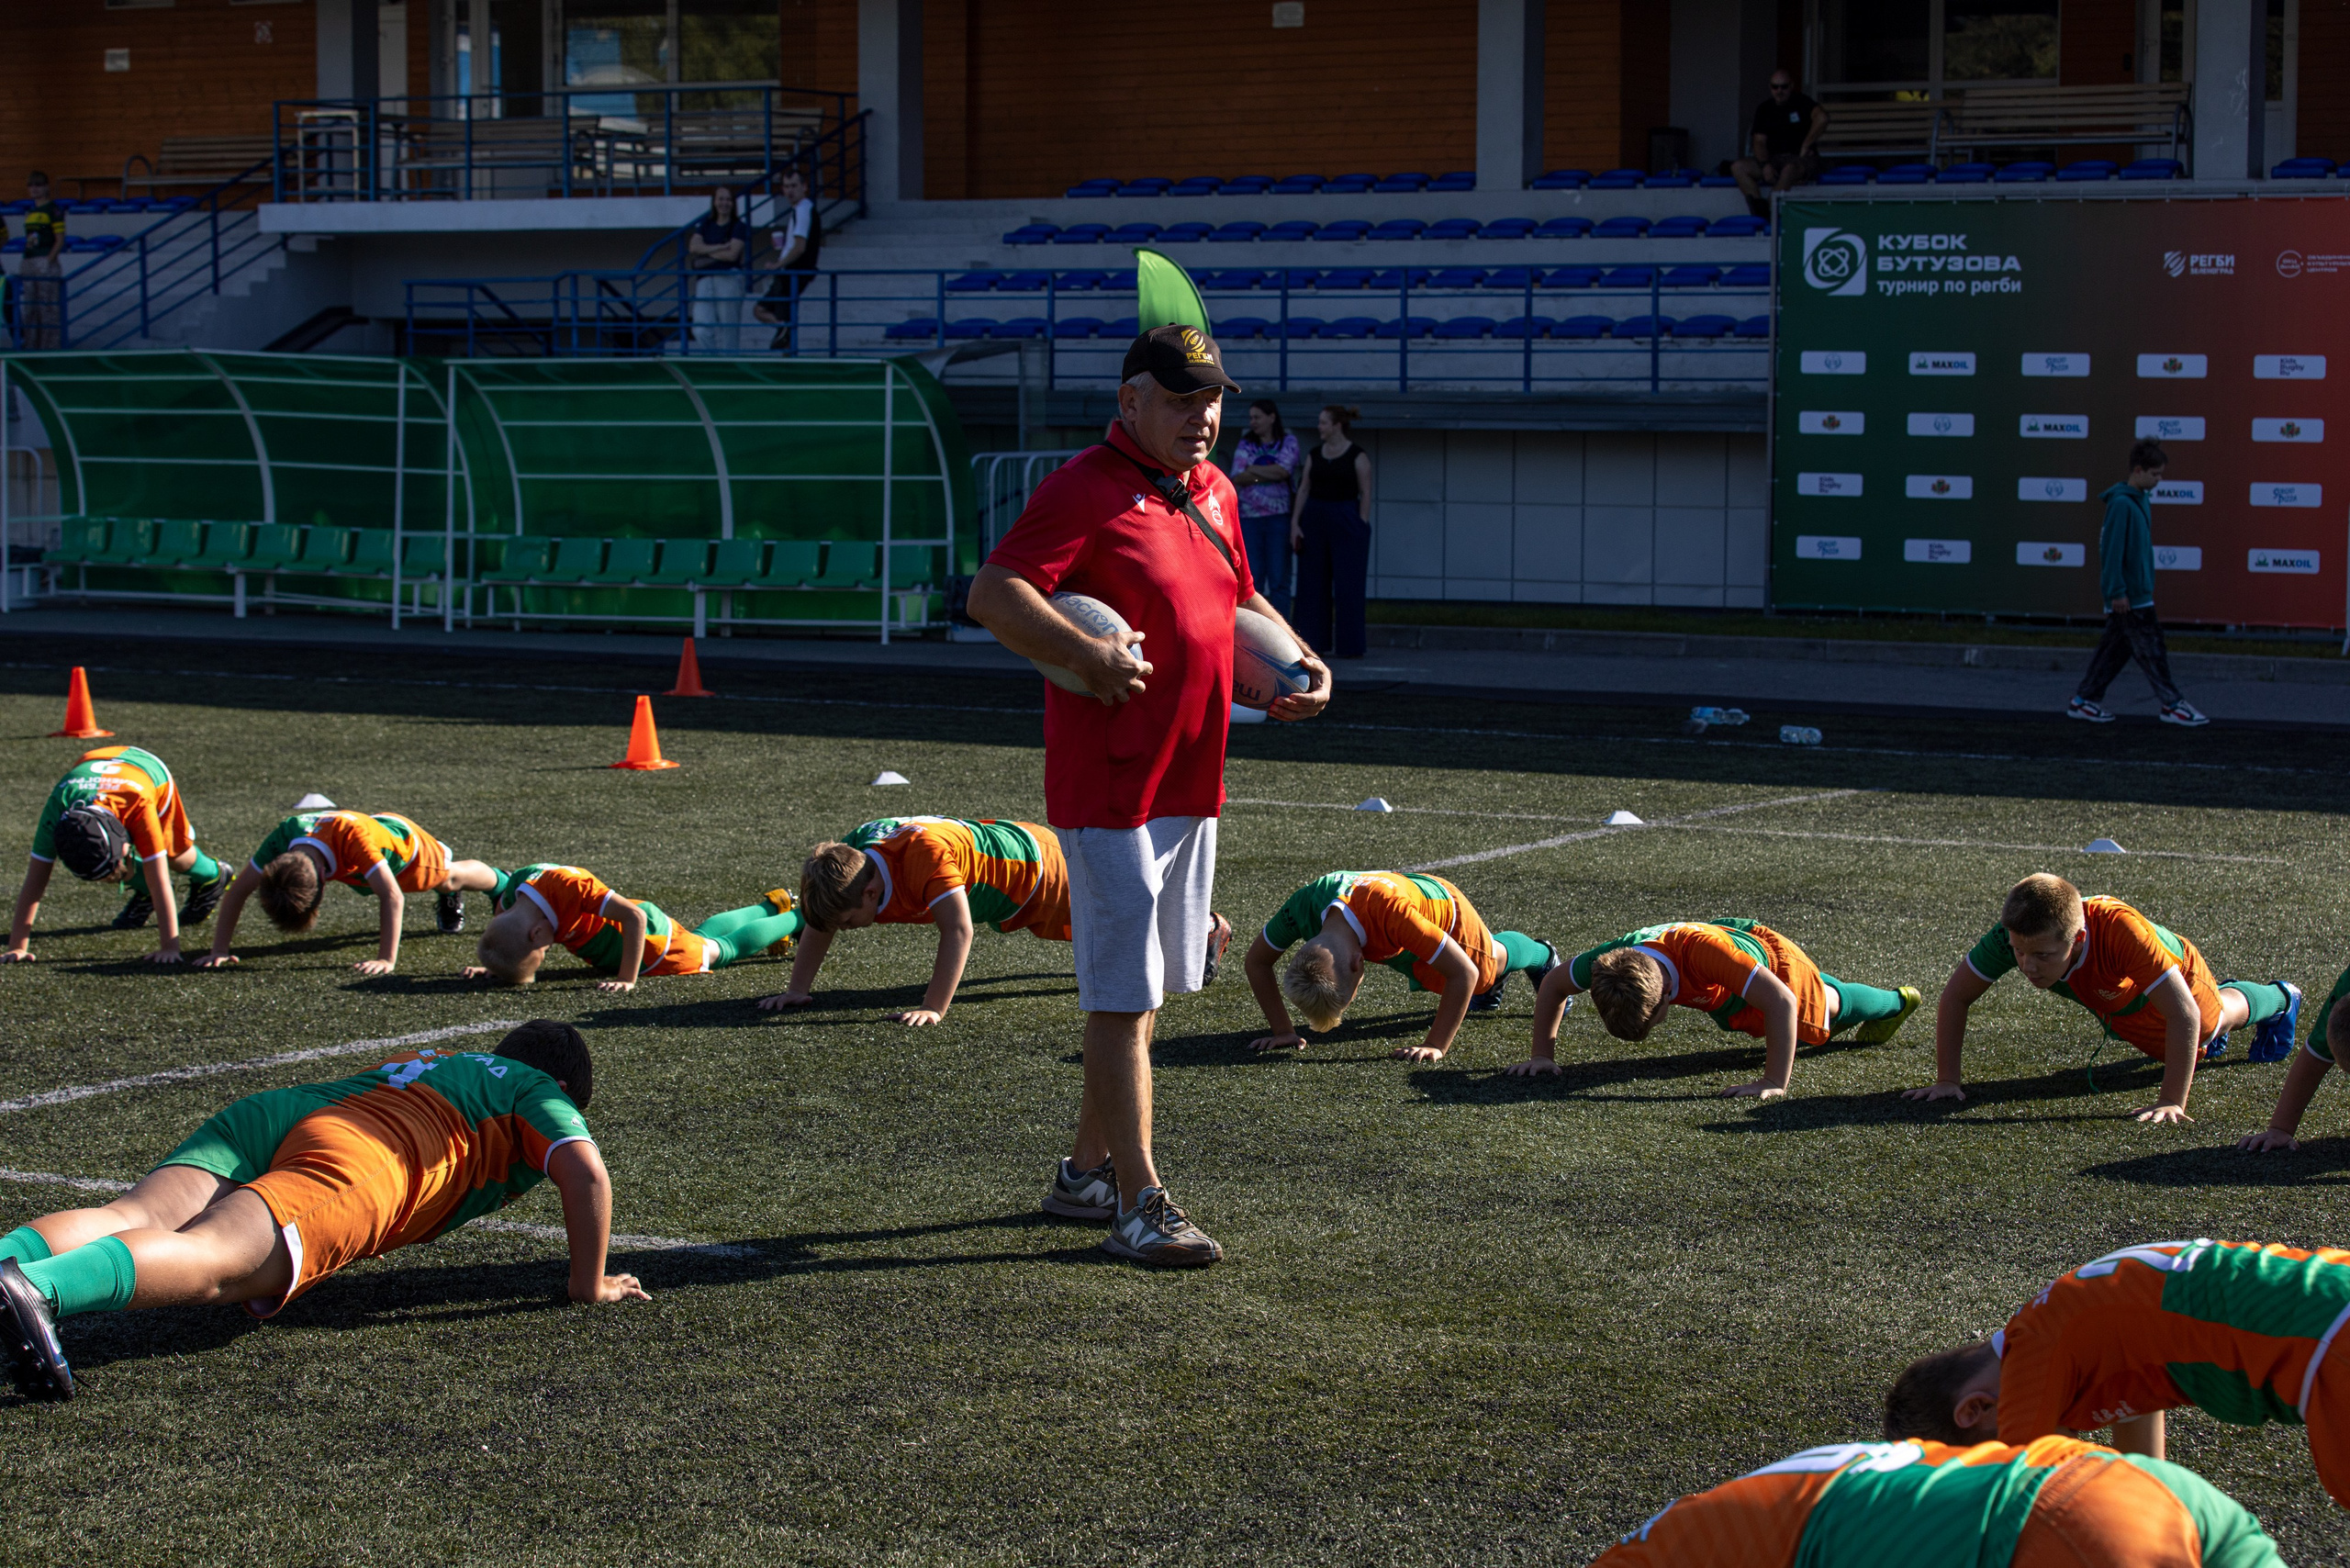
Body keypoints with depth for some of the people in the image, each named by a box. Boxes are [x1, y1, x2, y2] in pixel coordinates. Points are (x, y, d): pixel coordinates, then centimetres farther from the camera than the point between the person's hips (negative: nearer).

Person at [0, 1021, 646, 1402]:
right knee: (209, 1260, -30)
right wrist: (590, 1283, 20)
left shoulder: (430, 1060, 46)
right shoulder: (539, 1094, 26)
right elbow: (586, 1172, 9)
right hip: (353, 1150, -7)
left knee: (129, 1220, -17)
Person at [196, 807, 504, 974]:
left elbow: (393, 896, -52)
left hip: (402, 842, -4)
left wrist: (387, 960, -55)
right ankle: (448, 899, 65)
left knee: (450, 879, 25)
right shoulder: (282, 840, -38)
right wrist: (219, 950, -33)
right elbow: (238, 891, -28)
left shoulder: (352, 836, -52)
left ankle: (501, 883, 56)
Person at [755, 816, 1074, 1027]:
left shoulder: (926, 854, -49)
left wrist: (934, 1009, -53)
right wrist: (797, 991, -18)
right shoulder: (845, 856, -25)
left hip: (1035, 866, -7)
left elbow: (958, 931, -51)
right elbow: (818, 926, -11)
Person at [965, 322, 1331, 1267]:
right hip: (1109, 786, -9)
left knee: (1143, 990, 16)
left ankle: (1087, 1171, 28)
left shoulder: (1214, 492, 14)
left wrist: (1301, 661, 13)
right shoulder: (1085, 487, -12)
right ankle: (1139, 1205, -4)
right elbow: (992, 594, -21)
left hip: (1192, 782, 9)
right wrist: (1084, 655, -32)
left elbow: (1239, 595, 29)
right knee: (1123, 995, -7)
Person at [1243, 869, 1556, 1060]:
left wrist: (1436, 1046, -47)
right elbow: (1257, 961, -23)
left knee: (1491, 962, 28)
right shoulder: (1302, 907, -42)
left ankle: (1542, 955, 61)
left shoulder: (1391, 910, -54)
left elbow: (1464, 972, -48)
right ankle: (1490, 989, 66)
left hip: (1443, 909, -4)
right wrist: (1283, 1031, -29)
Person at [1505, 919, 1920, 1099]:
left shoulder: (1702, 949, -52)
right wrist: (1543, 1054, -23)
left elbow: (1781, 1000, -51)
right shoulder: (1611, 960, -37)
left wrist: (1774, 1083, -53)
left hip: (1769, 959, -6)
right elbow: (1553, 984, -16)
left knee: (1832, 1006, 27)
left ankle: (1896, 1001, 61)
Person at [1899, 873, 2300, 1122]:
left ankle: (2278, 1000, 64)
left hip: (2173, 979, -3)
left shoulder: (2121, 931, -53)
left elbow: (2184, 1016, -50)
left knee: (2212, 1023, 32)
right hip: (2112, 1003, 3)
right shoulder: (2014, 935, -43)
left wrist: (2173, 1103, -53)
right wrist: (1947, 1080, -31)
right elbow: (1955, 996, -28)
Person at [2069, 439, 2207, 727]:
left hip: (2138, 591, 10)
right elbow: (2112, 549, -19)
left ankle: (2084, 700, 17)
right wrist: (2117, 592, -19)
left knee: (2115, 648, 12)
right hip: (2128, 595, -10)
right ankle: (2172, 704, 2)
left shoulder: (2141, 499, 12)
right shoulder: (2121, 503, -17)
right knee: (2150, 648, -4)